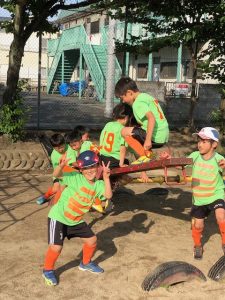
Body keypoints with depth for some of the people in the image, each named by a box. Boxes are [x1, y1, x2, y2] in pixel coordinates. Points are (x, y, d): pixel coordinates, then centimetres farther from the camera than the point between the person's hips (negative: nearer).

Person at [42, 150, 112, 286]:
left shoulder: (98, 184, -4)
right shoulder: (76, 178, -16)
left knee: (92, 240, 10)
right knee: (56, 247, -14)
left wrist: (106, 178, -25)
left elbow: (108, 196, -19)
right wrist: (61, 167, -46)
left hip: (76, 220, 6)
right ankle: (48, 270, 15)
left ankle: (86, 263, 38)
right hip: (58, 217, -6)